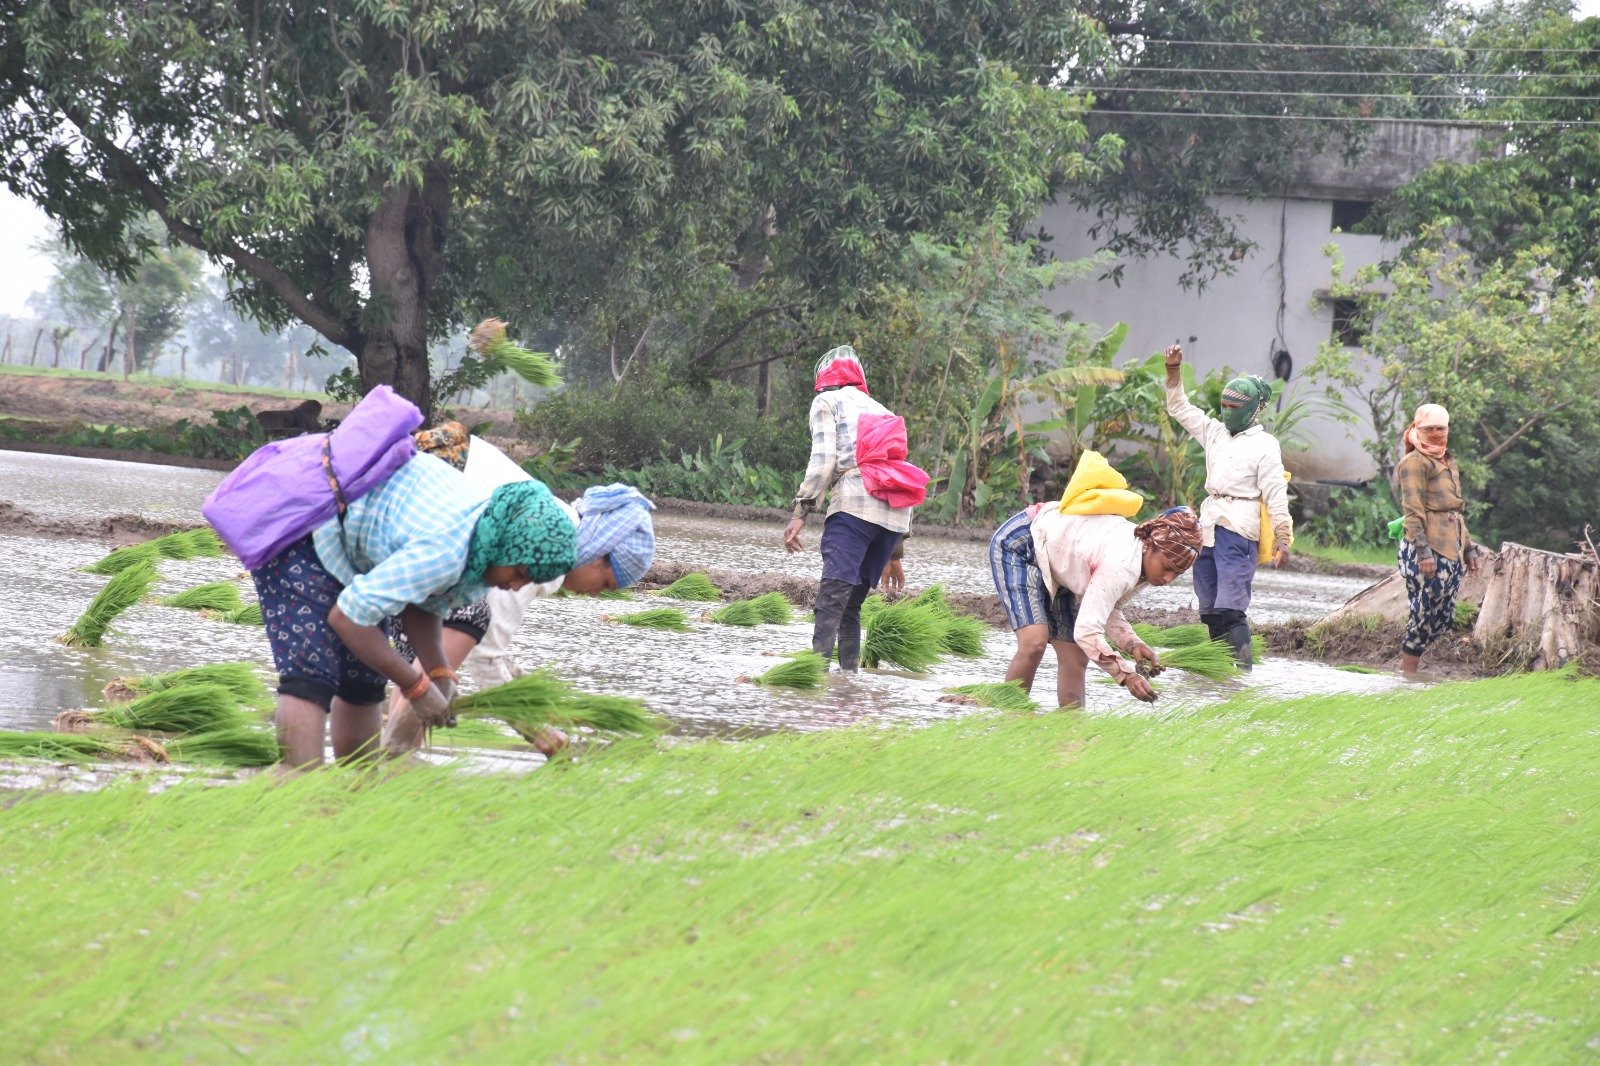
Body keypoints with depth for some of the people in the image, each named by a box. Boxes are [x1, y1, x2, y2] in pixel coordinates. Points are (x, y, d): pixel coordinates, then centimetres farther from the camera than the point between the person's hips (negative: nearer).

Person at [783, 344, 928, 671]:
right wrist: (894, 553, 28)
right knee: (851, 604, 11)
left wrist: (800, 513, -4)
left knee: (831, 598, -17)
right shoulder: (881, 411, 32)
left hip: (855, 503, -6)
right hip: (896, 513, 6)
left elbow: (823, 460, -3)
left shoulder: (827, 402, 14)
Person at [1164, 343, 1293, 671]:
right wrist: (1174, 372, 12)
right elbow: (1180, 408, 24)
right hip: (1208, 526, 8)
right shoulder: (1215, 432, 16)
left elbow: (1276, 496, -7)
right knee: (1208, 604, 9)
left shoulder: (1264, 445, -4)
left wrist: (1282, 539, -13)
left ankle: (1241, 666, -18)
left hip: (1239, 530, -8)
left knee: (1230, 606, -17)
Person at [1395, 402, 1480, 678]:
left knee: (1444, 617, 7)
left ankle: (1411, 663, 17)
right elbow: (1413, 511, -14)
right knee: (1424, 613, -6)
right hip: (1427, 549, -8)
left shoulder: (1449, 462, 21)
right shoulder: (1415, 462, -6)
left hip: (1452, 549, 8)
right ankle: (1409, 670, 3)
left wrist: (1469, 548, 23)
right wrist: (1423, 550, -21)